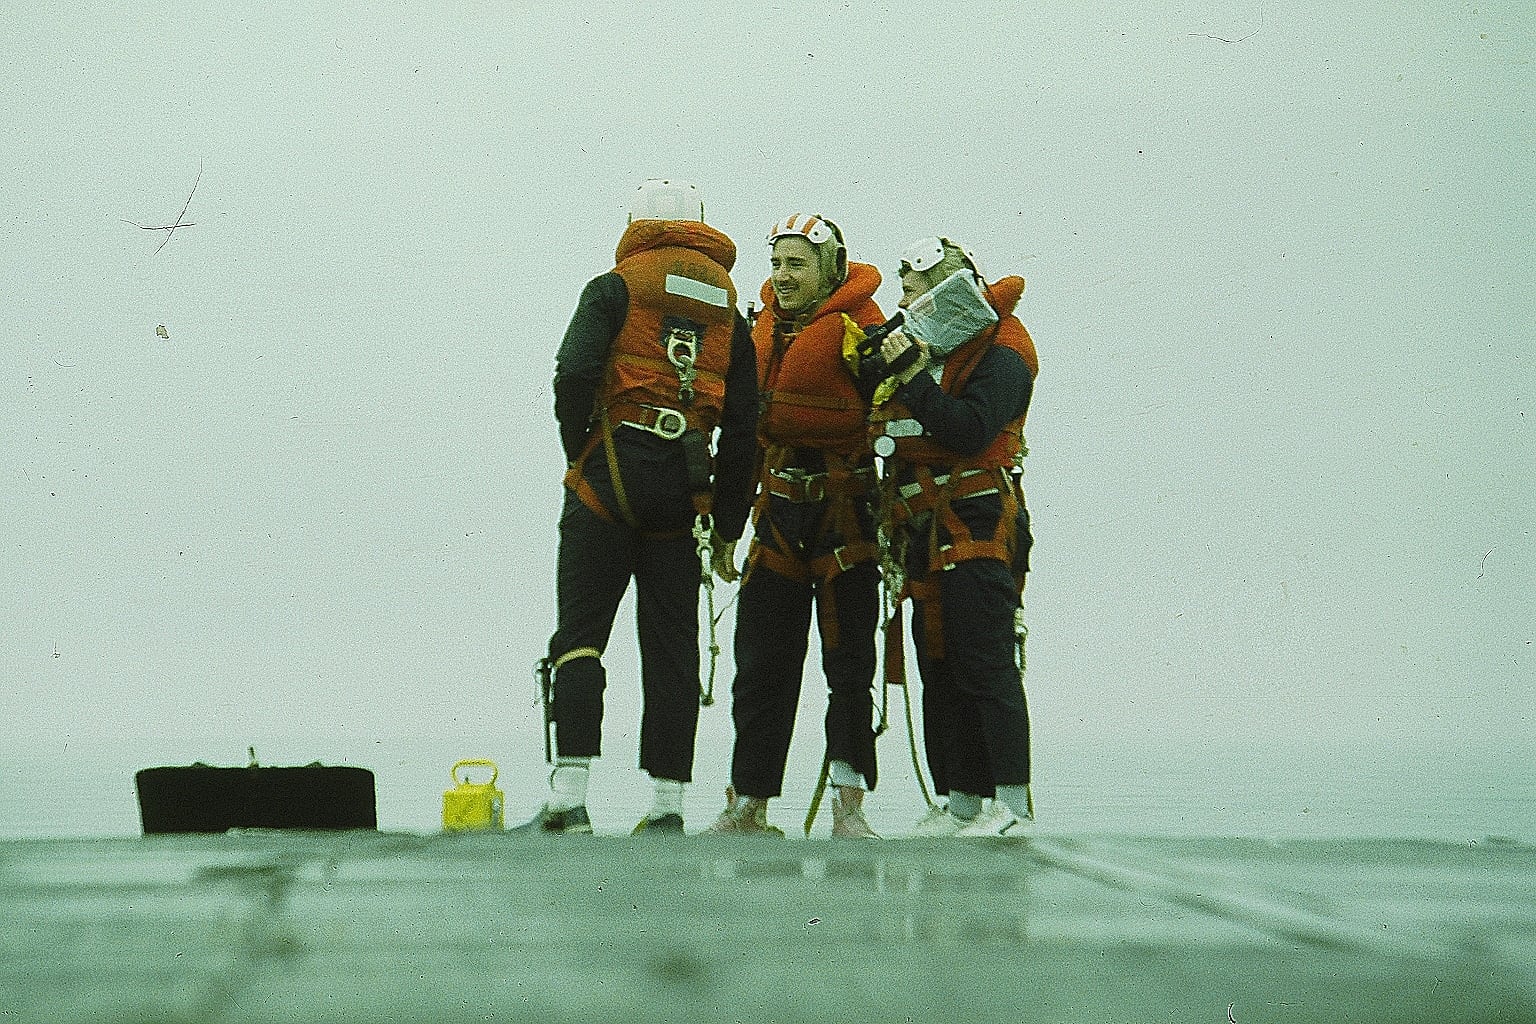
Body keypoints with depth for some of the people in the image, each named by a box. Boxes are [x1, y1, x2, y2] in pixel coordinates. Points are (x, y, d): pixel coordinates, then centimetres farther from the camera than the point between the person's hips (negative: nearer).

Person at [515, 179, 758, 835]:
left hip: (614, 473, -4)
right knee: (671, 649, 8)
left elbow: (573, 375, -12)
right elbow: (744, 427, 12)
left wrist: (581, 456, 2)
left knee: (580, 636, -4)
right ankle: (668, 805, 6)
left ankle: (569, 800, -13)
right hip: (684, 496, 4)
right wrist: (726, 524, 14)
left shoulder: (617, 288, 5)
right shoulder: (728, 309, 17)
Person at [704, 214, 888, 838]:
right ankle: (748, 806, 10)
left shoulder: (859, 326, -7)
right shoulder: (764, 329, 14)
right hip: (780, 507, 6)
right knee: (761, 666, 5)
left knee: (849, 666, 0)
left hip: (847, 511, -6)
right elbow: (743, 429, 22)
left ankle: (849, 806, 6)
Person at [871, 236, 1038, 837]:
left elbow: (969, 431, -21)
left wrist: (912, 379, -20)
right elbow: (890, 441, 22)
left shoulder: (998, 353, -6)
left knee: (985, 664, -12)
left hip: (978, 526, -9)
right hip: (926, 533, 9)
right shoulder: (922, 347, 19)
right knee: (939, 670, 7)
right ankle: (963, 801, 11)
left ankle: (1012, 805, -13)